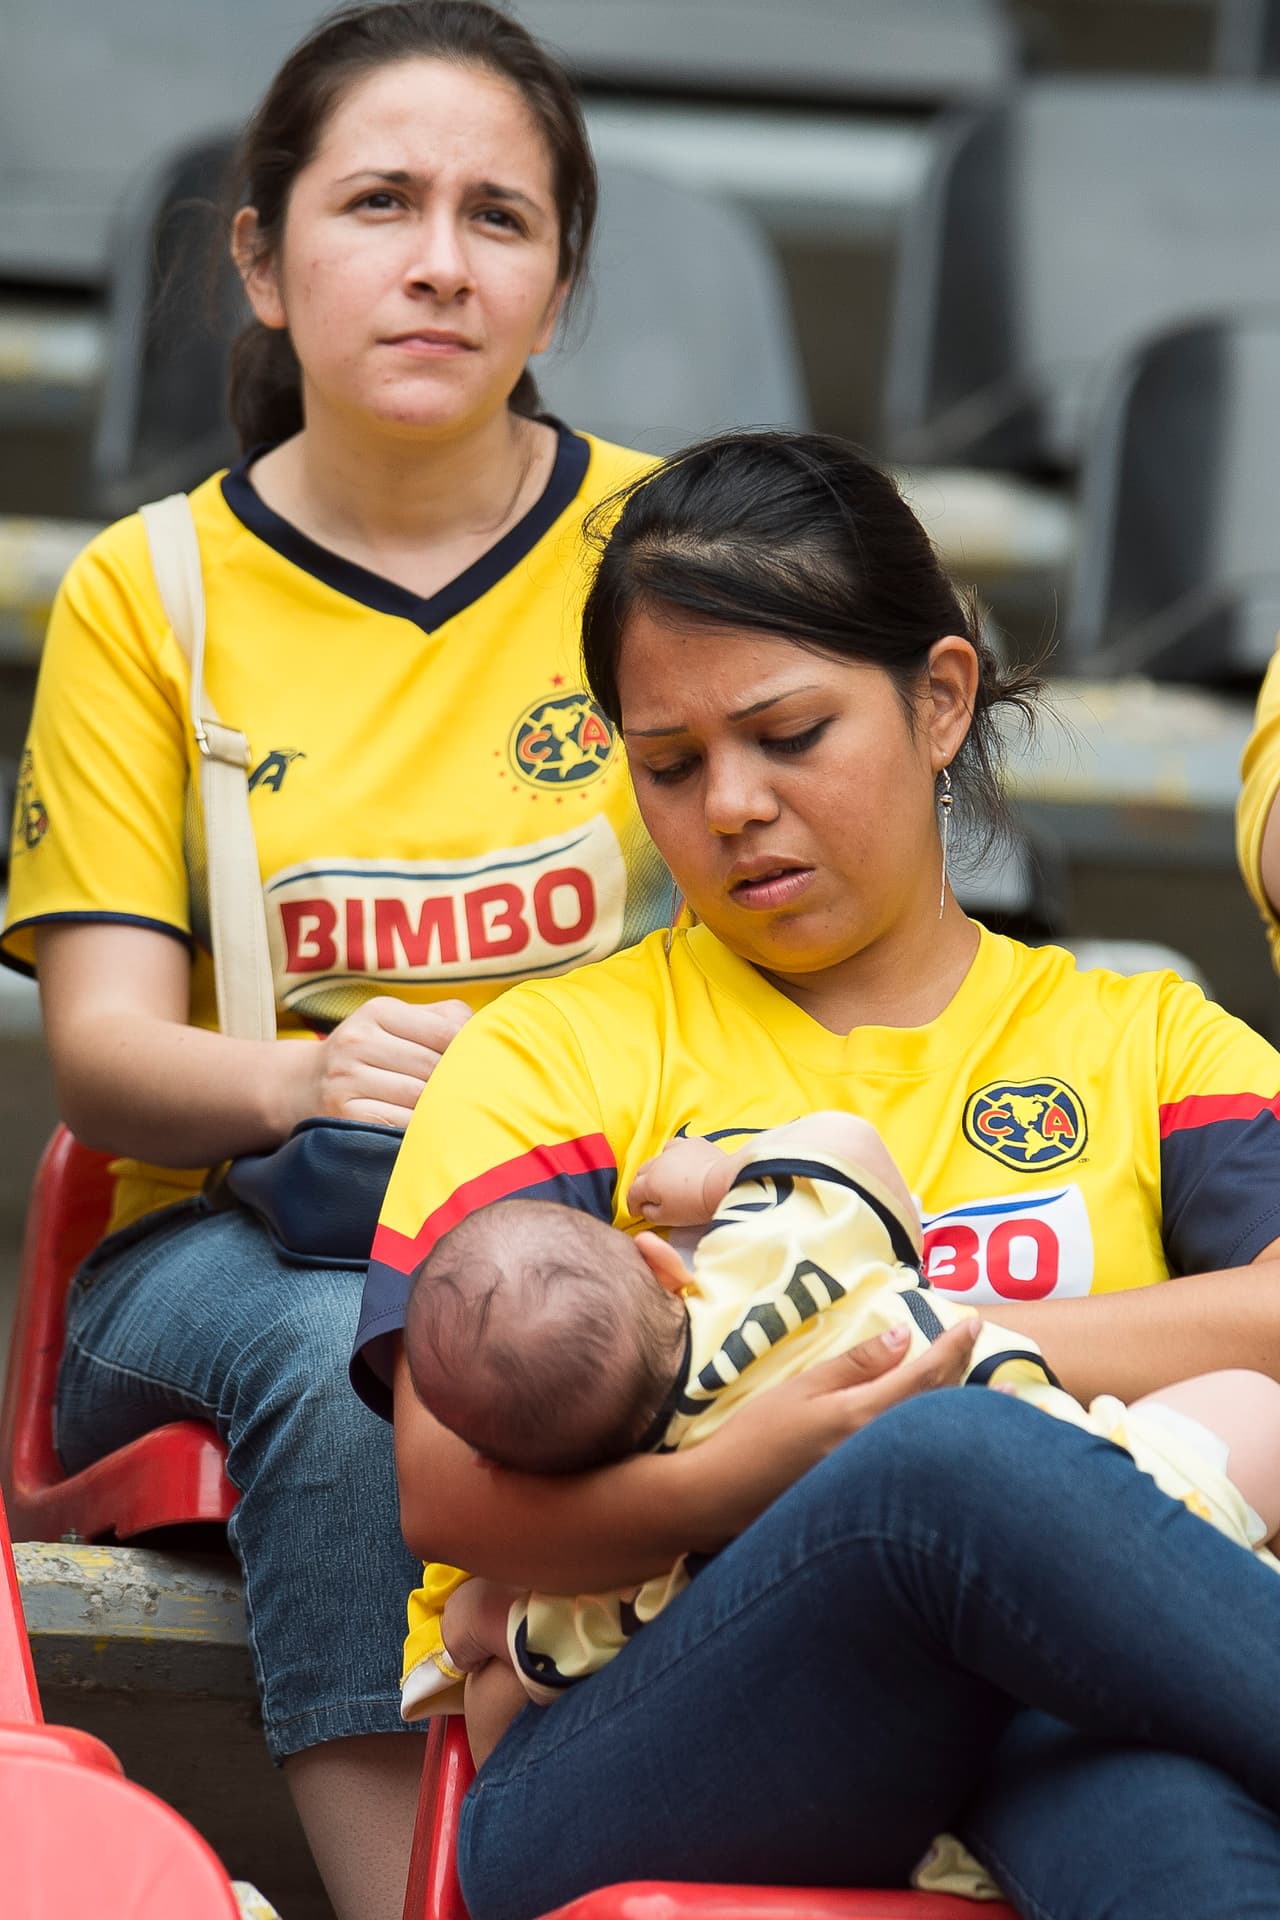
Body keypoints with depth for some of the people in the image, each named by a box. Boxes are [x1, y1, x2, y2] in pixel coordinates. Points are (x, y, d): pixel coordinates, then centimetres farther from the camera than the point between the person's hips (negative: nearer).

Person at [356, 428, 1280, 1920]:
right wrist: (753, 1476, -17)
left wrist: (946, 1343, -5)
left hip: (1049, 1748, 1)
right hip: (615, 1766, -1)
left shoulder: (1138, 1042, 25)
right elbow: (449, 1489, 2)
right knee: (961, 1457, -36)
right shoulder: (555, 1053, 19)